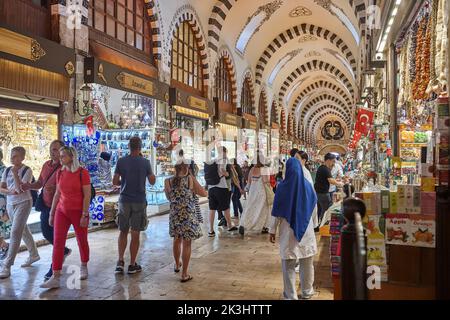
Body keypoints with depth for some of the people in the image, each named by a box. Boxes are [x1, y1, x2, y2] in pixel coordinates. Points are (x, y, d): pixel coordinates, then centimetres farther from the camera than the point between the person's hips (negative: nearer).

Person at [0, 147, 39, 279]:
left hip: (23, 203, -7)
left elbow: (21, 189, -20)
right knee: (23, 230, 17)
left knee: (15, 232, -13)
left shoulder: (27, 171, -11)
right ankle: (34, 255, 34)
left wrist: (15, 174, -23)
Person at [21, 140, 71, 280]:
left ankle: (54, 268, 14)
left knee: (57, 235, 0)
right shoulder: (46, 165, 9)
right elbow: (40, 183, 17)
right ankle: (64, 250, 42)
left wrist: (54, 188, -34)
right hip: (46, 205, 8)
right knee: (46, 232, 18)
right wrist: (29, 186, -2)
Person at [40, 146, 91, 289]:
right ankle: (55, 278, 0)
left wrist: (85, 215, -15)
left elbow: (87, 195, -12)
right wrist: (51, 213, 11)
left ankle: (84, 267, 33)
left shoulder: (82, 173, -11)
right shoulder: (60, 173, 5)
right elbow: (57, 194, 11)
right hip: (61, 211, 4)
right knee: (57, 242, -3)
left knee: (82, 241, 10)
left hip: (78, 212, -4)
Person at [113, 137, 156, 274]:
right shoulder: (145, 162, -6)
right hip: (139, 201, -1)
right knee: (135, 233, 6)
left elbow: (115, 182, -2)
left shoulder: (121, 161, -3)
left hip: (124, 200, 1)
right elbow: (152, 181, 2)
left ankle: (120, 261, 6)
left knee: (123, 232, 16)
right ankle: (132, 265, 12)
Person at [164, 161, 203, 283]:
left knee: (177, 240, 24)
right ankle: (184, 274, 10)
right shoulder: (189, 179, -10)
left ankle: (177, 265, 44)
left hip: (174, 215, 4)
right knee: (187, 243, 5)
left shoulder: (168, 181, -2)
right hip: (188, 215, -4)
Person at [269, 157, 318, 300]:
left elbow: (276, 212, -9)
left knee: (288, 265, 6)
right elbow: (314, 207, 11)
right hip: (306, 230, 3)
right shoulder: (308, 185, -2)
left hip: (288, 231, -3)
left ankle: (291, 296, 12)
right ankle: (307, 292, 28)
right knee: (307, 263, 16)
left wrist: (273, 230, 0)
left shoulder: (283, 187, -12)